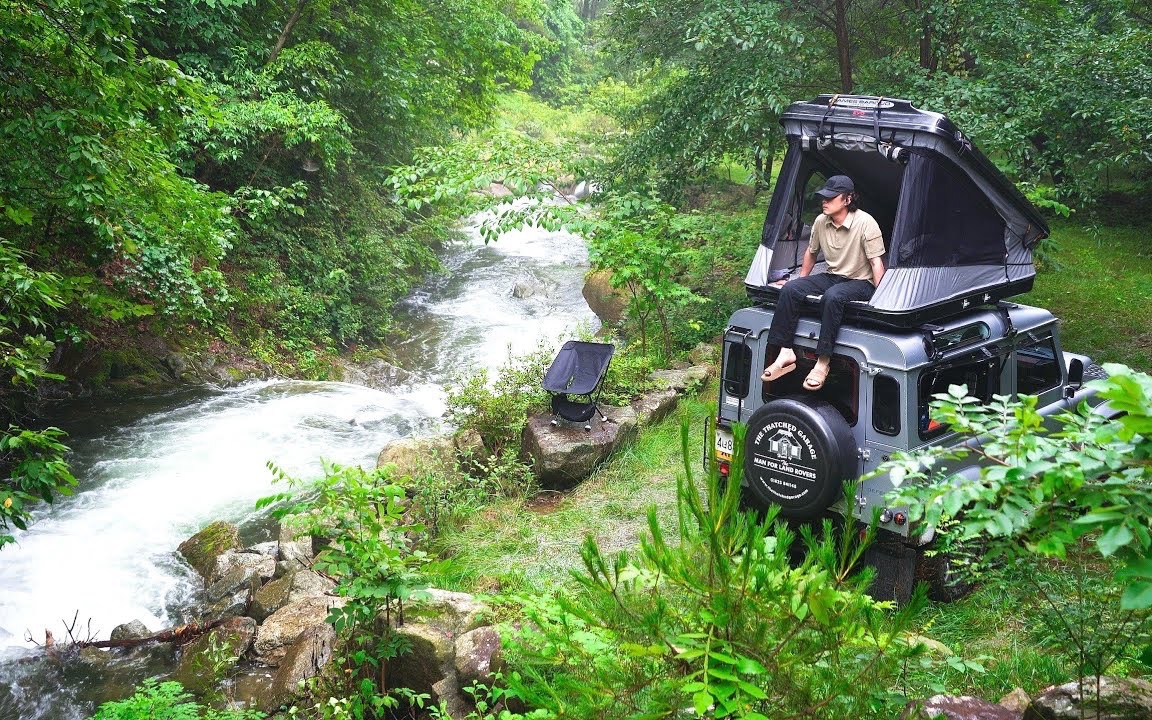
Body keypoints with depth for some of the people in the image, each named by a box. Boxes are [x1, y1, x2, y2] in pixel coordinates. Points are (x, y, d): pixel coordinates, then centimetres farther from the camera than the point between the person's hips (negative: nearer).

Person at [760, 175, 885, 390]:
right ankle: (786, 353, -21)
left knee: (832, 297, -39)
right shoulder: (821, 221, 2)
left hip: (860, 282, -6)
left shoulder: (865, 223, -16)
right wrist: (801, 281, 21)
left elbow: (877, 262, -16)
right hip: (831, 276, 6)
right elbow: (811, 253, 20)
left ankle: (823, 363, -36)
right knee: (789, 289, -18)